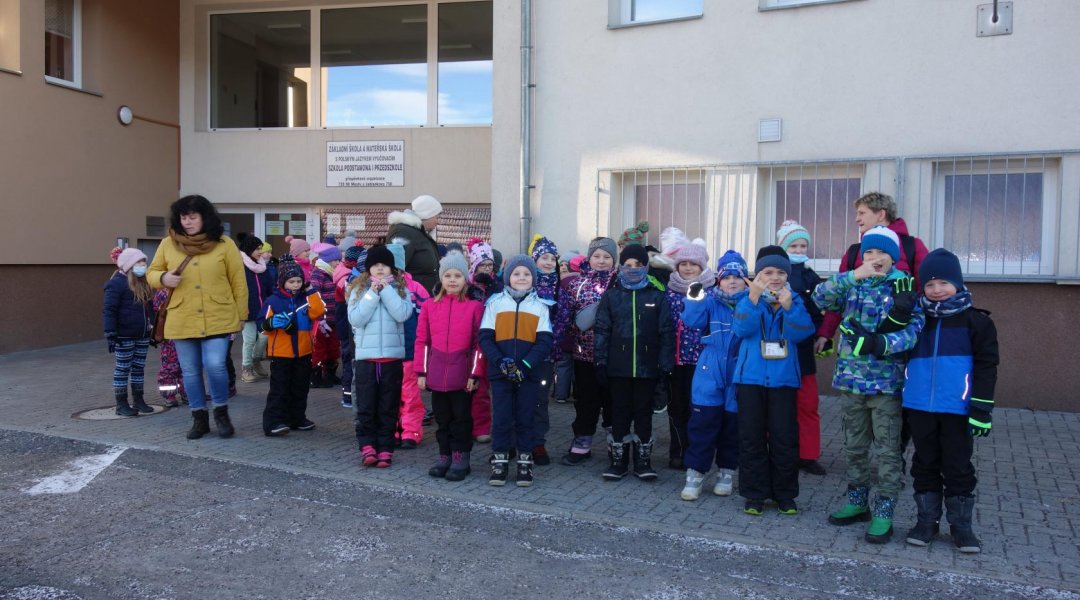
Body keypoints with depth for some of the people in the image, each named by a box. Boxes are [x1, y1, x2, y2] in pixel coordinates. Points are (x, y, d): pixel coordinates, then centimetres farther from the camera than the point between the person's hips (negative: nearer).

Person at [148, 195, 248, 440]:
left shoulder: (224, 244, -2)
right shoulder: (168, 244, 3)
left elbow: (238, 282, 1)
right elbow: (151, 273, 14)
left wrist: (241, 316, 1)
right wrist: (163, 278, -10)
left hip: (218, 320, -3)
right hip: (182, 321, 3)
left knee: (215, 366, -13)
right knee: (191, 372, 9)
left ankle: (221, 413, 11)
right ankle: (199, 418, 25)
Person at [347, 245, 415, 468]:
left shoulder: (401, 289, 5)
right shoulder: (358, 289, 5)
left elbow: (402, 314, -13)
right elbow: (355, 319, -8)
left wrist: (386, 289, -11)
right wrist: (373, 293, -11)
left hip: (392, 355, 0)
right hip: (365, 355, 0)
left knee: (389, 407, 6)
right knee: (365, 406, 2)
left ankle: (385, 448, 14)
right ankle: (367, 446, 12)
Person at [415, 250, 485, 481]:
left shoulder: (474, 307, -2)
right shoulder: (430, 306, 6)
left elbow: (478, 343, -2)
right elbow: (422, 341, 7)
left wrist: (474, 374, -6)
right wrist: (421, 372, 2)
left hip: (462, 373, -3)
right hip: (437, 373, 3)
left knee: (461, 417, 5)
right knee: (442, 417, 12)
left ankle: (461, 459, 14)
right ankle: (445, 457, 23)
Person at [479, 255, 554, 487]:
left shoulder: (540, 306, 4)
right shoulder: (495, 302, 3)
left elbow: (544, 342, -2)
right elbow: (485, 337, -1)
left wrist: (525, 365, -14)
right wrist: (500, 361, -15)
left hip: (529, 374, 0)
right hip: (500, 373, 0)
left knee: (525, 419, 8)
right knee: (501, 418, 5)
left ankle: (525, 462, 20)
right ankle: (500, 461, 18)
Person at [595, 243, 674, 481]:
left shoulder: (656, 296, 2)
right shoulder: (611, 295, 3)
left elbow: (666, 332, 0)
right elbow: (602, 330, 2)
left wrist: (665, 364, -5)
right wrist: (601, 362, -3)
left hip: (647, 366, 0)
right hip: (618, 366, 1)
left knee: (644, 412, 9)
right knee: (620, 412, 9)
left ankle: (643, 460, 21)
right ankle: (618, 460, 19)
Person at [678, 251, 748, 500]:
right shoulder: (710, 301, 2)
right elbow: (692, 321, -11)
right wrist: (694, 298, -26)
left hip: (738, 375, 1)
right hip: (710, 374, 0)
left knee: (732, 426, 11)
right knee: (702, 424, -2)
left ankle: (727, 472, 28)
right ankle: (695, 474, 8)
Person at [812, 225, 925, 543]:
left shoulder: (904, 288, -3)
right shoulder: (852, 285, 6)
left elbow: (915, 328, -14)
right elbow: (820, 298, -10)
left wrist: (883, 343, -28)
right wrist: (852, 276, -20)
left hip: (886, 382, -4)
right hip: (850, 379, 4)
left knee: (887, 449, 2)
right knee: (854, 445, 15)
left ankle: (884, 512, 11)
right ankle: (857, 502, 29)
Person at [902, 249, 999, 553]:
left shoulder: (976, 321, -2)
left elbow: (986, 366, -4)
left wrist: (982, 408, -10)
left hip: (957, 409, -3)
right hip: (919, 407, 3)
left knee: (958, 467, 7)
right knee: (925, 465, 13)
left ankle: (961, 525, 20)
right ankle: (926, 520, 24)